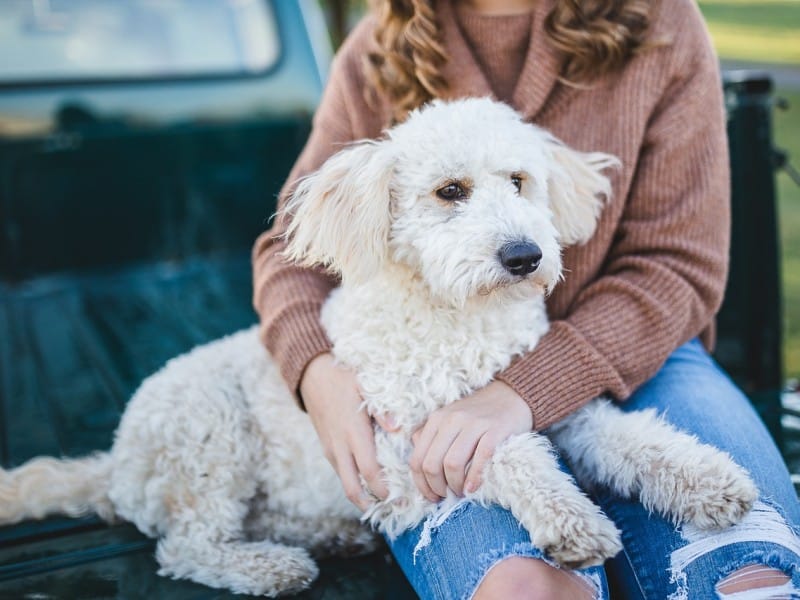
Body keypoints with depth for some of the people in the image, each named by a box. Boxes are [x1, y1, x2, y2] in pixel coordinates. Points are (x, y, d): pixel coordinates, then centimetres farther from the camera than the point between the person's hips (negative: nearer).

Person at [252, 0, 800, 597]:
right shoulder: (377, 54, 4)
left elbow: (678, 266, -7)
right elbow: (292, 244, 8)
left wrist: (526, 390, -21)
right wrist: (317, 369, -14)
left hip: (628, 356, 1)